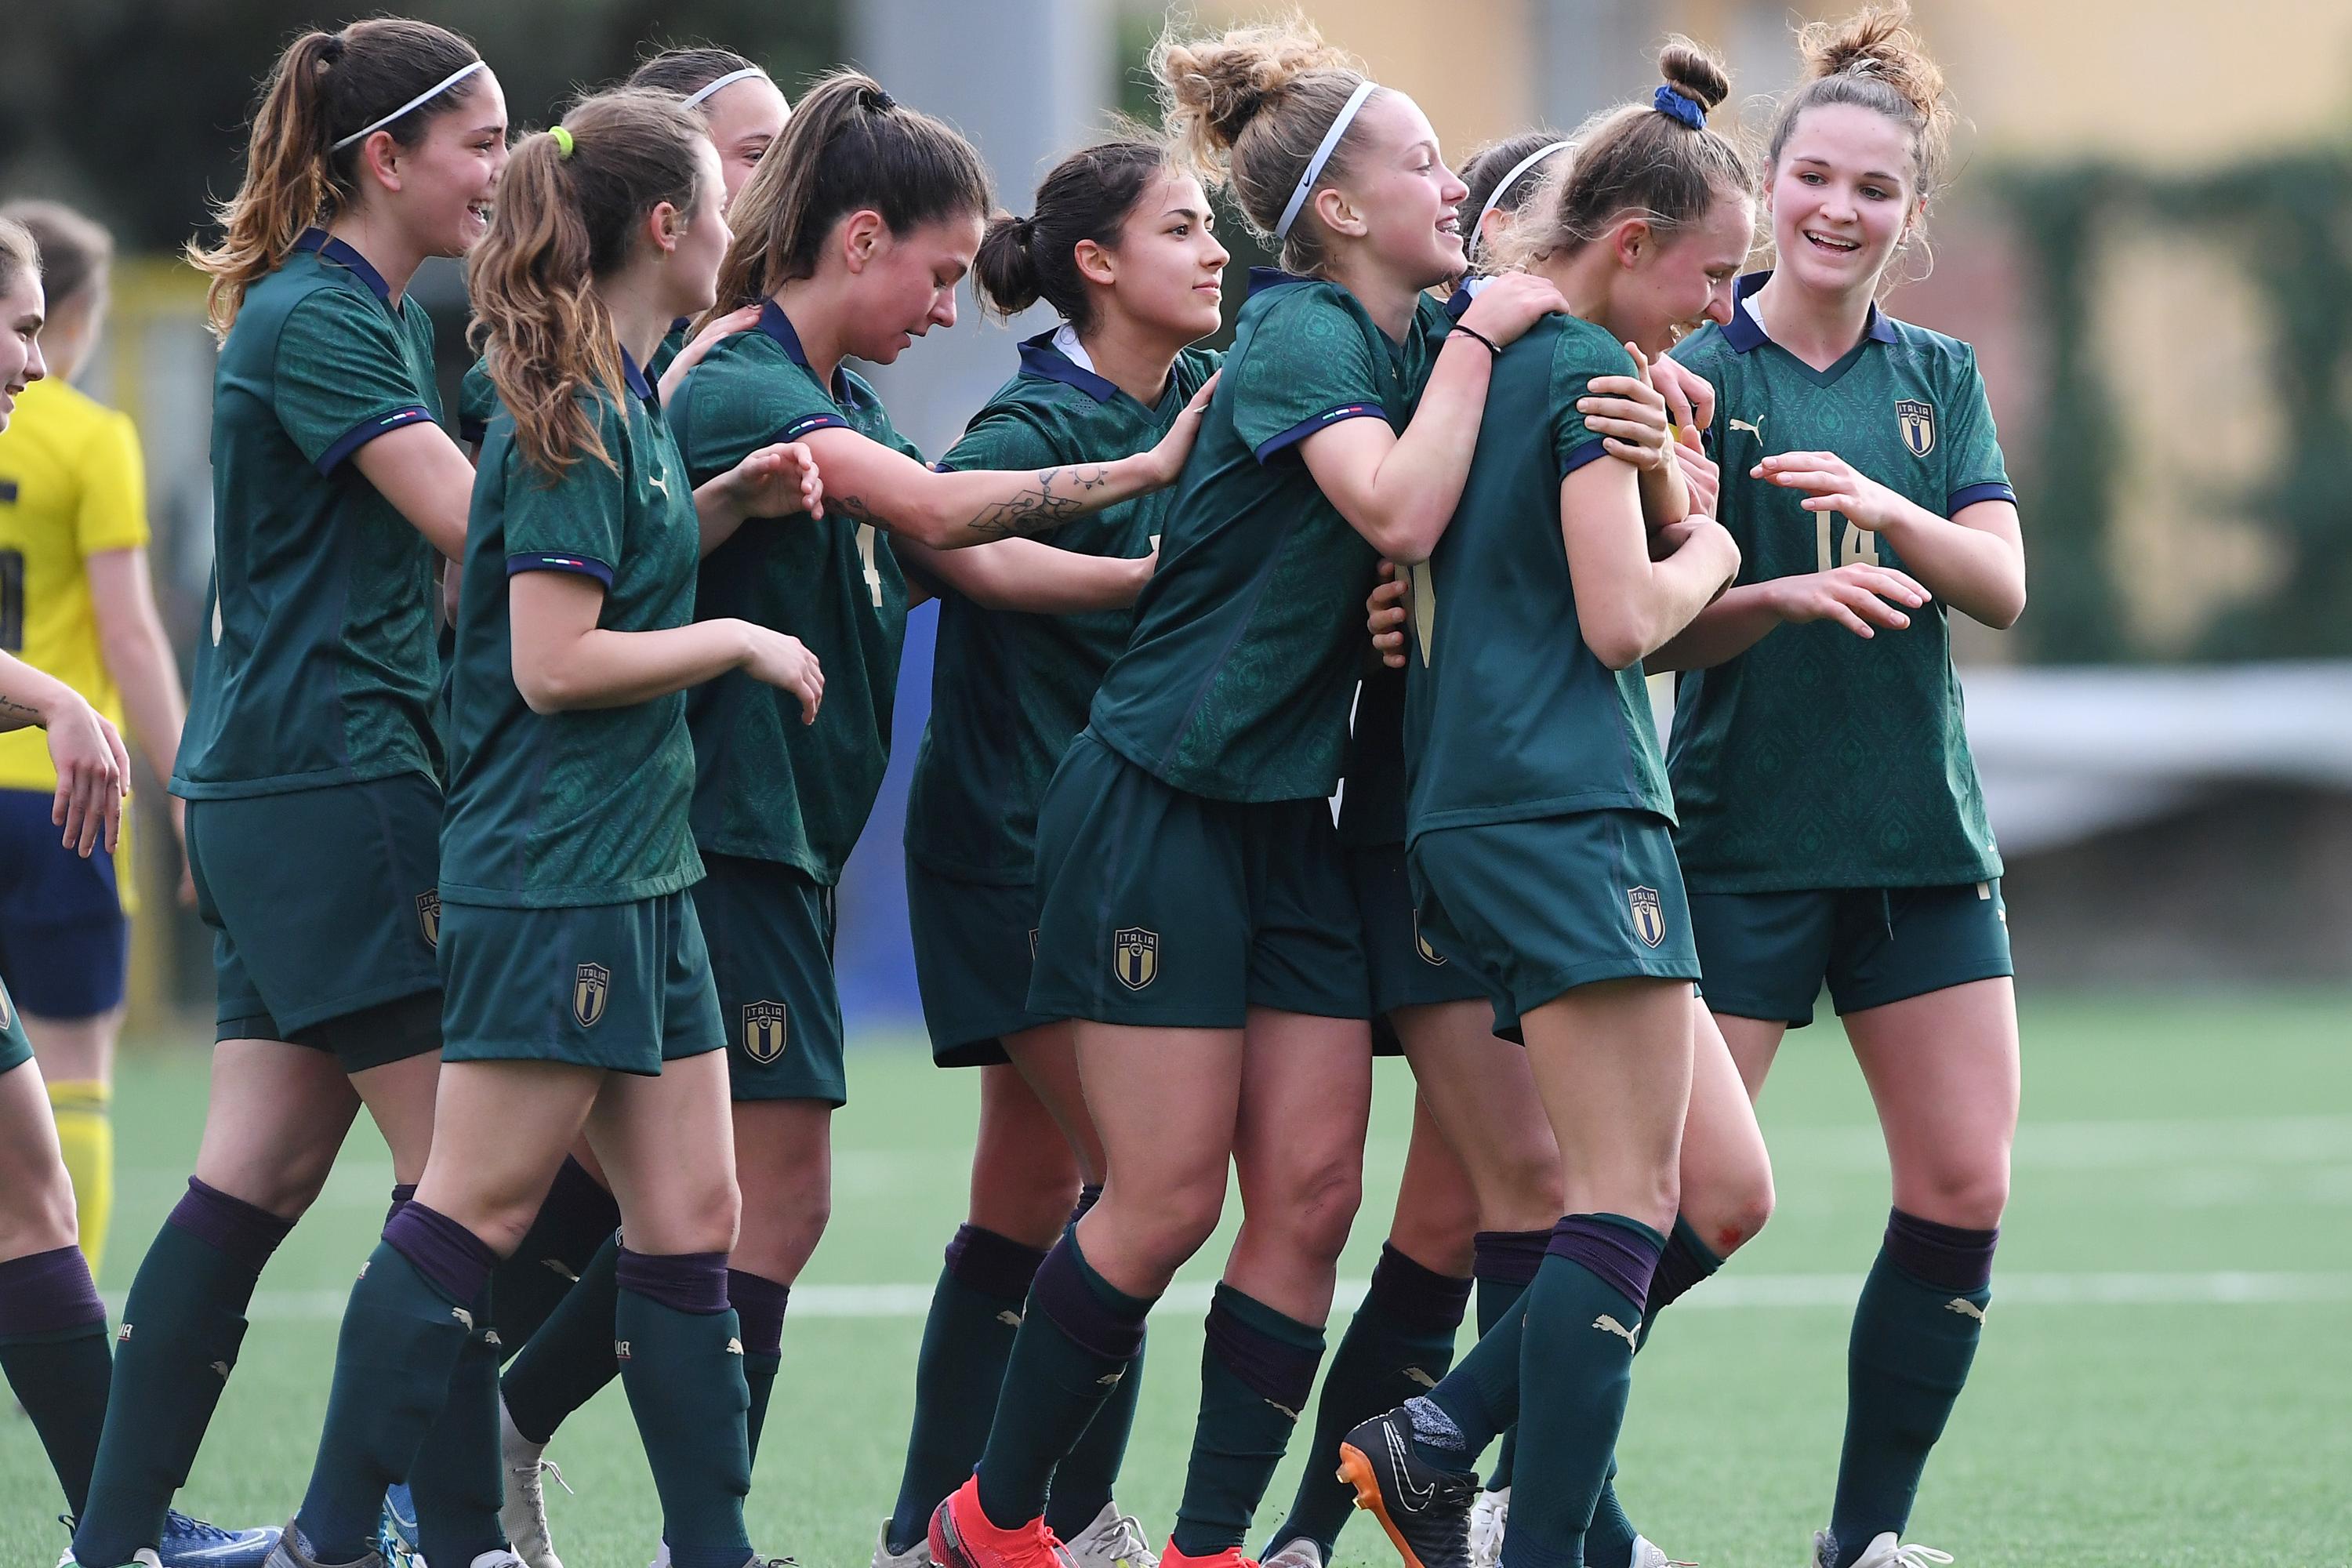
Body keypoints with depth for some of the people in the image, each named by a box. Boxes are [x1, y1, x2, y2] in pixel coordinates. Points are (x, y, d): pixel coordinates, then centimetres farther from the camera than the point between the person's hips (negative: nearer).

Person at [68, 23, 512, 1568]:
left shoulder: (394, 314, 18)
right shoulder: (312, 317, -13)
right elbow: (473, 519, -21)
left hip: (269, 791, 10)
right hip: (330, 786, -10)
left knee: (260, 1175, 6)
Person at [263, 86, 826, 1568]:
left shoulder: (618, 400, 13)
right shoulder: (572, 414, -15)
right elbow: (557, 660, -20)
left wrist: (729, 500, 14)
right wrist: (740, 642, -11)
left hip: (639, 876, 10)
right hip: (553, 876, -10)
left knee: (692, 1218, 8)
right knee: (474, 1216, -7)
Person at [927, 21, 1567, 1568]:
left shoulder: (1415, 338, 9)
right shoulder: (1301, 335, -15)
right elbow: (1395, 509, -29)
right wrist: (1473, 343, -19)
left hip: (1290, 820, 8)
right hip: (1157, 804, -8)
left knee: (1311, 1188, 0)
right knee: (1168, 1199, -5)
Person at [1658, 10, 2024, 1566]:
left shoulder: (1939, 380, 10)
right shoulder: (1690, 373, -3)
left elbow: (2002, 582, -3)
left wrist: (1882, 509, -22)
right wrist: (1788, 594, -28)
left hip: (1924, 839, 5)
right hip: (1741, 839, -5)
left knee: (1965, 1189, -2)